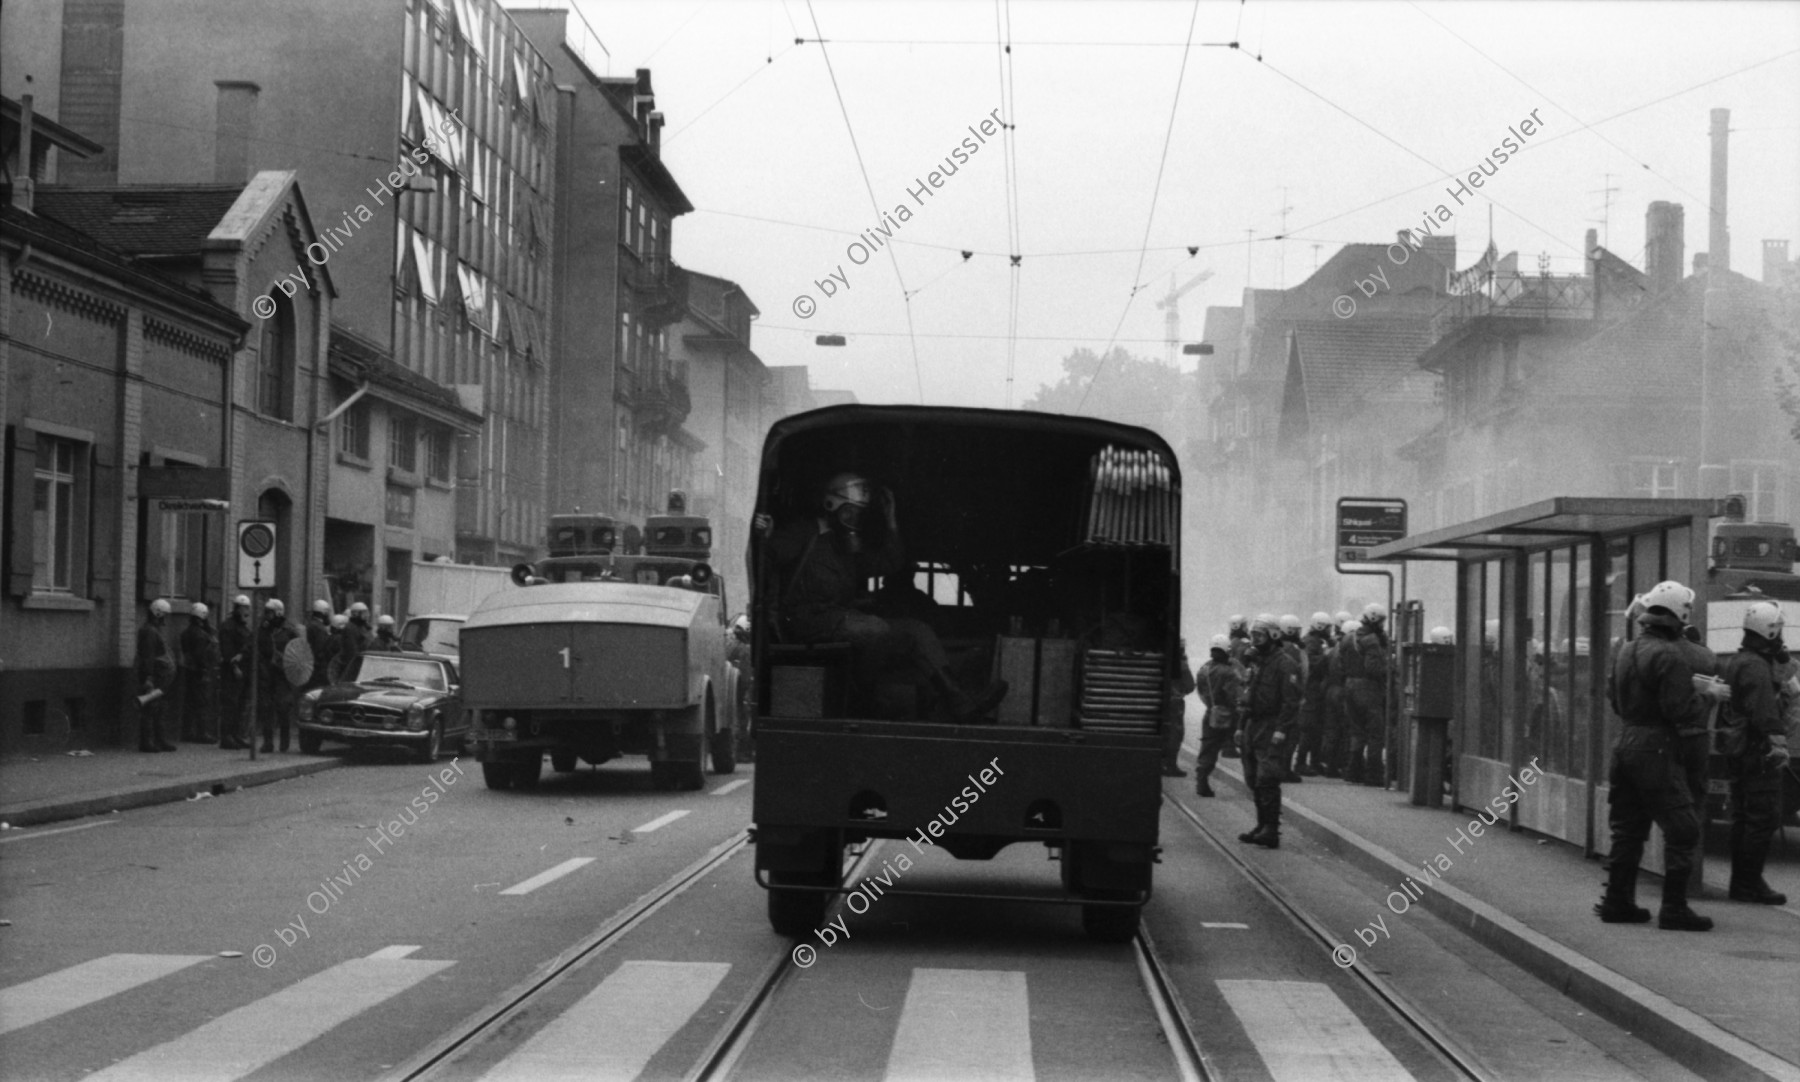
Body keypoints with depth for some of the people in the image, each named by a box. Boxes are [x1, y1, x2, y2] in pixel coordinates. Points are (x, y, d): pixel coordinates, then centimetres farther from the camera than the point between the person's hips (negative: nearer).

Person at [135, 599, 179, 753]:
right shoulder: (148, 631, -13)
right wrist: (149, 678, -24)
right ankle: (146, 742, -8)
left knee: (161, 710, 12)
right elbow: (147, 656, -20)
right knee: (151, 710, -9)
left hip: (163, 676, 11)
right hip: (154, 675, -11)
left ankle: (161, 741, 17)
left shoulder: (155, 630, 20)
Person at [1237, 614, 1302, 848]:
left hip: (1272, 729, -9)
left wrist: (1281, 730, -24)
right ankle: (1263, 825, 20)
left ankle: (1271, 831, -13)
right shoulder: (1257, 661, 17)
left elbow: (1291, 700, -18)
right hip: (1254, 726, 9)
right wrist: (1242, 726, 20)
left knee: (1267, 780, -14)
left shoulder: (1285, 664, -12)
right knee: (1254, 779, 11)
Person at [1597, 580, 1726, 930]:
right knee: (1682, 828, -3)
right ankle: (1673, 908, -5)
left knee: (1628, 827, 15)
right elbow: (1680, 709, -19)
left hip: (1625, 742, 9)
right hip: (1655, 747, -9)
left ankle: (1617, 901, 18)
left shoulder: (1625, 650, 11)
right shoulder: (1670, 656, -16)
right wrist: (1707, 696, -3)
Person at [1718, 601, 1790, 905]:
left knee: (1743, 818, 13)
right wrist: (1779, 746, -23)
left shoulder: (1735, 661, 17)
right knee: (1764, 818, -7)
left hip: (1738, 751, 10)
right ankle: (1750, 882, -7)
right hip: (1758, 753, -10)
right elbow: (1765, 713, -22)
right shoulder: (1756, 667, -15)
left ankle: (1740, 883, 18)